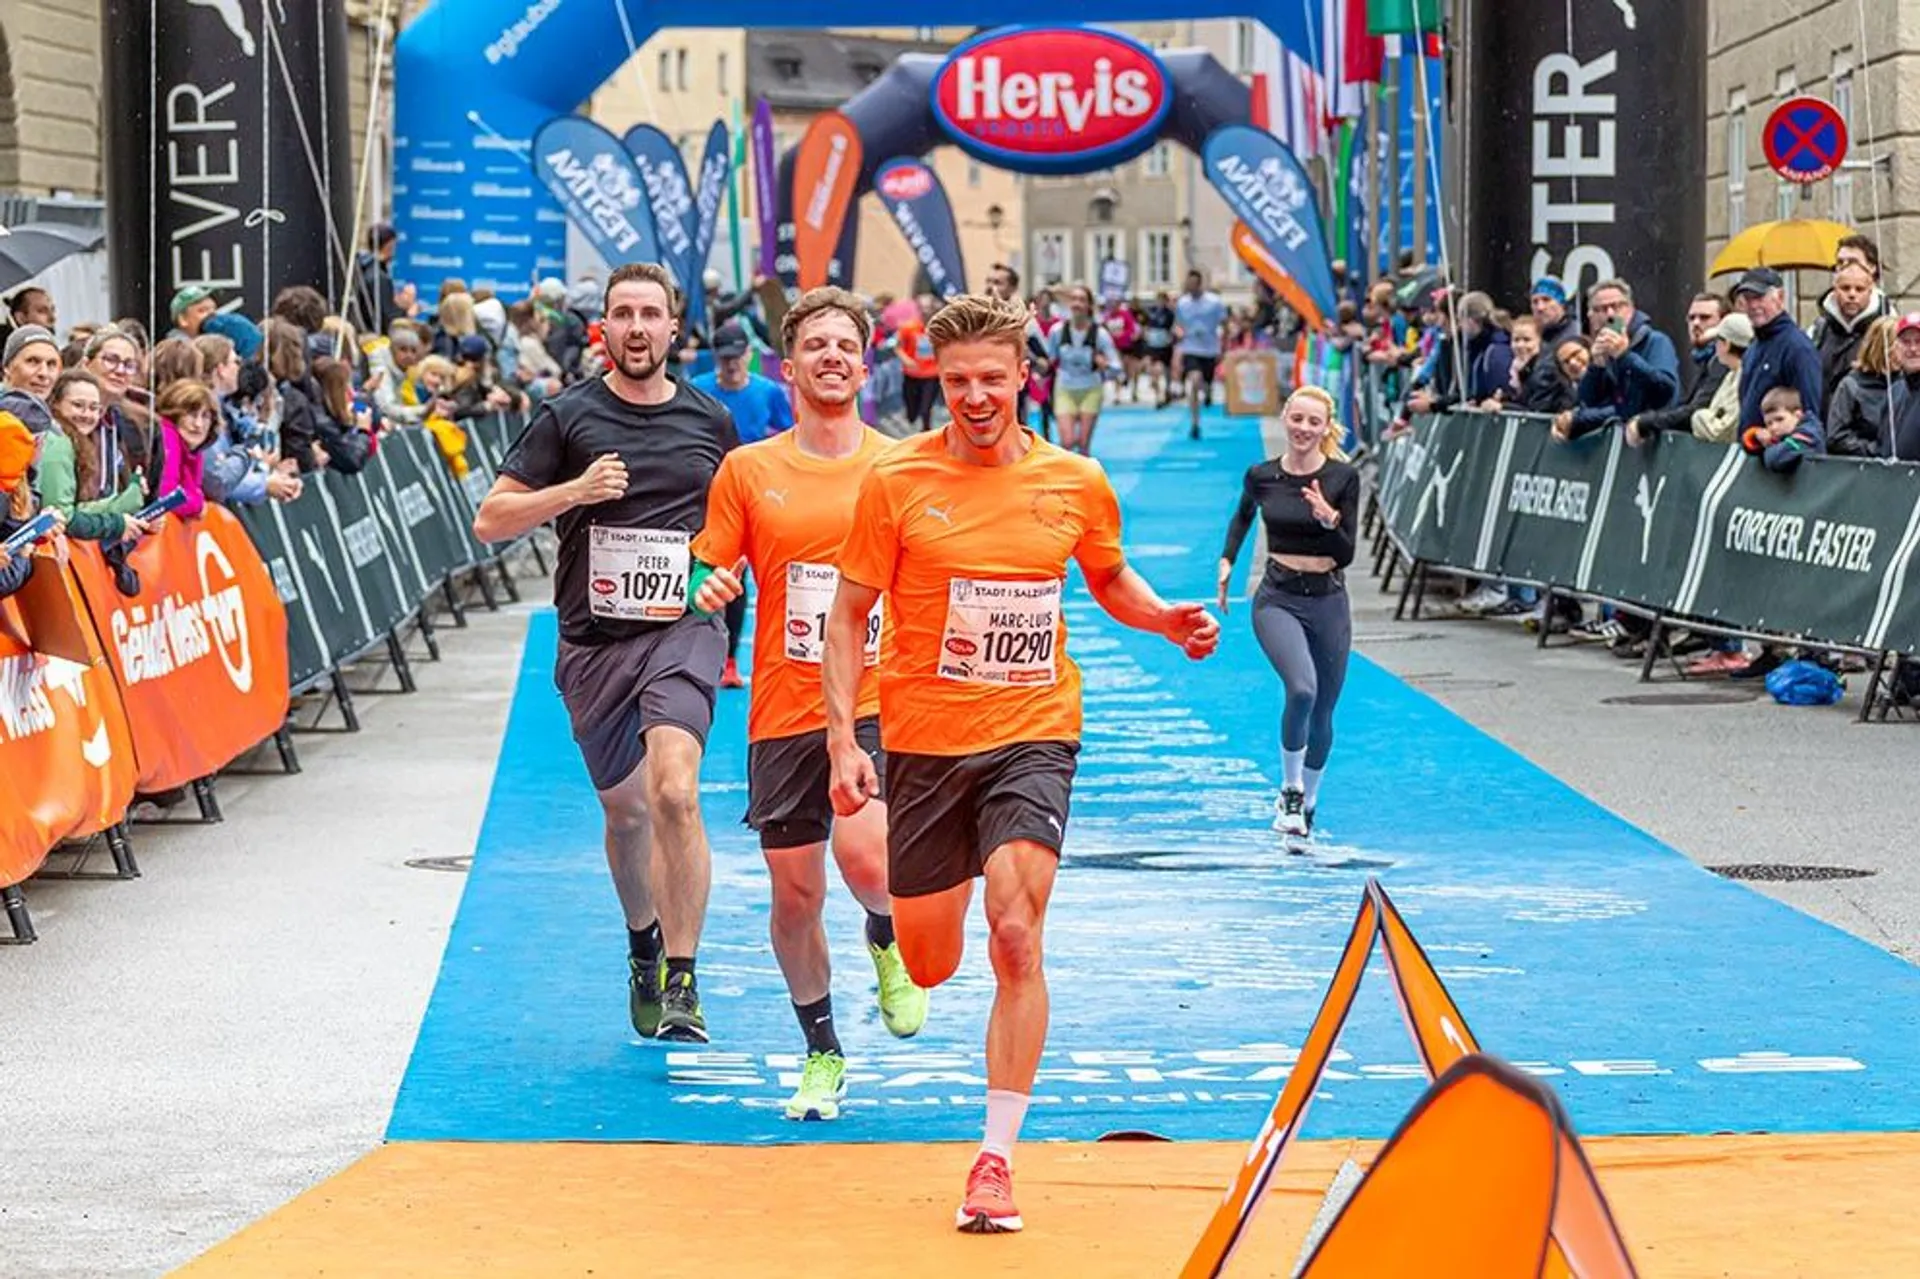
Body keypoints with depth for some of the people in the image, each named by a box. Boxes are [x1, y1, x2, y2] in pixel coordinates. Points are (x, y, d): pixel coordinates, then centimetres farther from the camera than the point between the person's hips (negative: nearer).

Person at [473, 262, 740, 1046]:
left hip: (683, 630, -1)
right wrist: (573, 492, -15)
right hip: (593, 640, 1)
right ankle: (643, 945, 42)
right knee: (625, 809, 14)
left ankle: (681, 983, -18)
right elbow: (490, 520, -1)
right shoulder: (567, 417, 1)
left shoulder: (710, 420, 7)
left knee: (675, 791, -22)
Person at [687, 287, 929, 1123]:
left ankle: (888, 939, 12)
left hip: (880, 703, -2)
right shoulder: (747, 470, 5)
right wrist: (710, 593, -16)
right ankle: (822, 1055, 27)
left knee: (863, 855, -25)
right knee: (795, 896, 5)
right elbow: (712, 579, 7)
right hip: (783, 711, 2)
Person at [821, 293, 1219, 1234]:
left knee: (1016, 938, -18)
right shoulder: (895, 481, -6)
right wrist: (844, 739, -10)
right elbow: (849, 616, 0)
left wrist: (1168, 619, -1)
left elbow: (1110, 578, 19)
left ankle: (996, 1161, -11)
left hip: (1032, 738, 0)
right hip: (924, 741, 0)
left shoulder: (1076, 483, 0)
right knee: (928, 966, 9)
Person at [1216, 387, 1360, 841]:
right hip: (1278, 600, -1)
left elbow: (1345, 556, -8)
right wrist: (1227, 561, 10)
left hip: (1328, 601, 1)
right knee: (1302, 688, -27)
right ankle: (1289, 789, -8)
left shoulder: (1343, 478, -6)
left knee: (1323, 712, 11)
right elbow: (1243, 516, 22)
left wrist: (1330, 520, -25)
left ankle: (1308, 802, 33)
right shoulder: (1261, 476, -1)